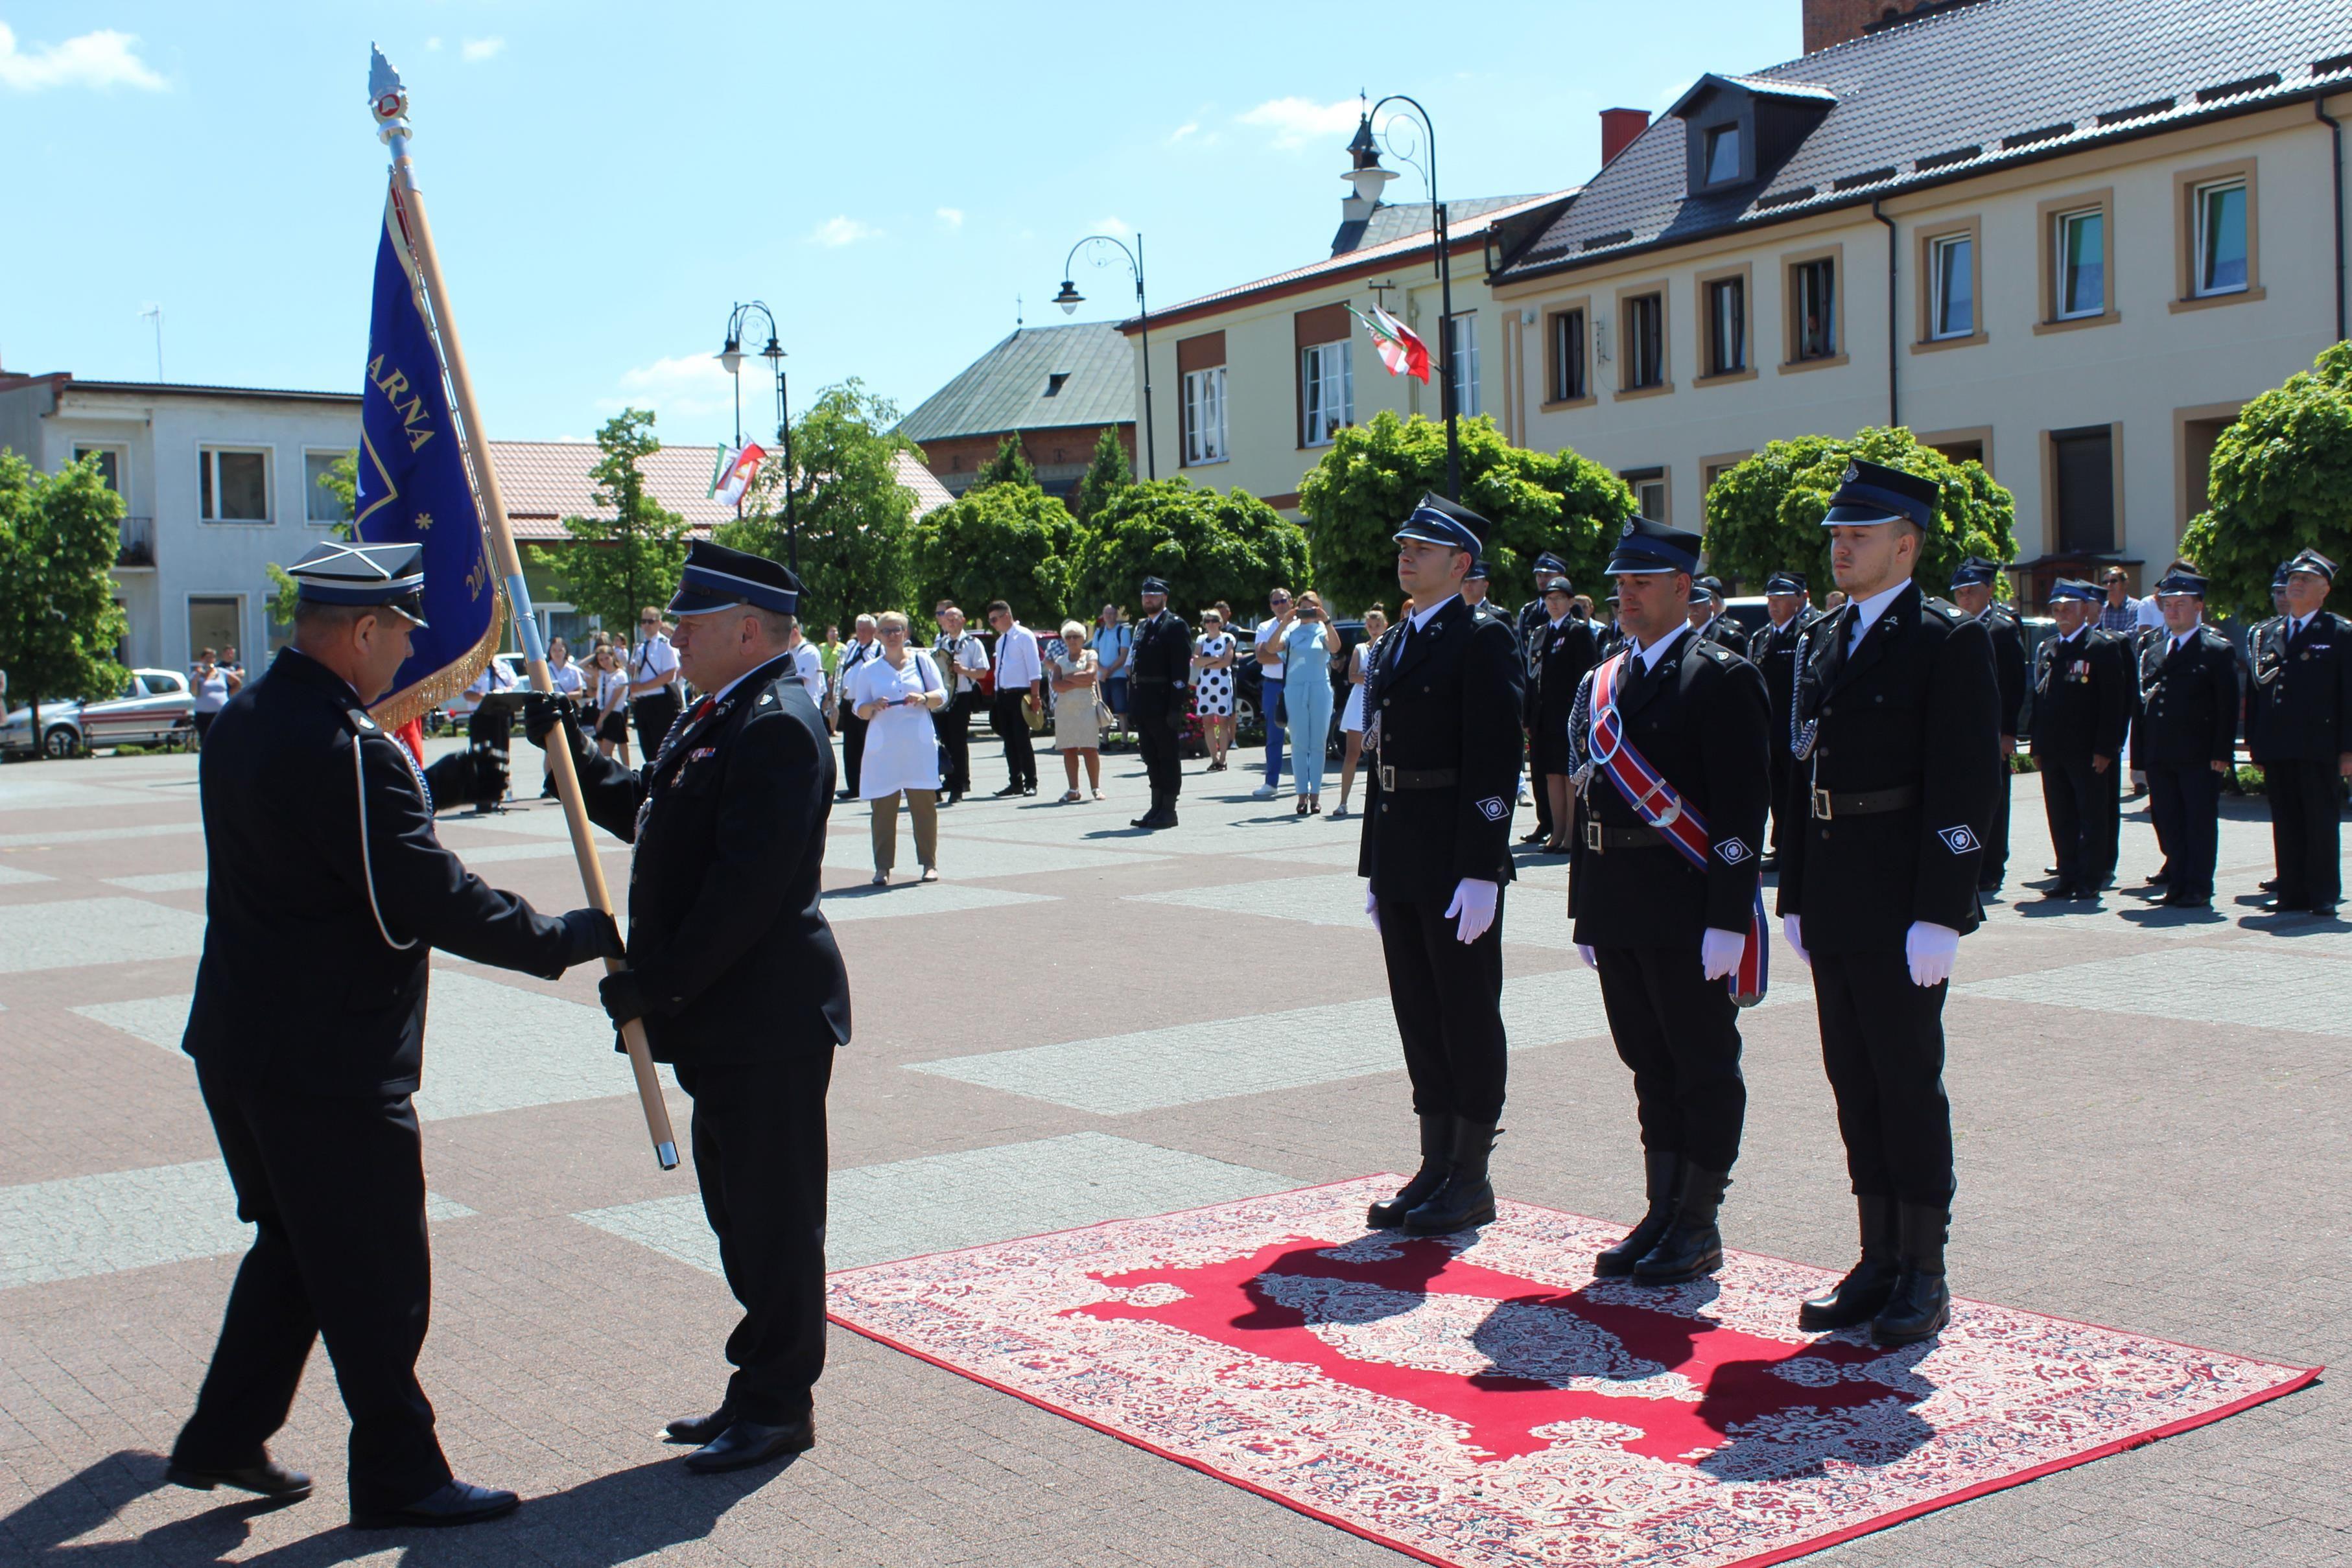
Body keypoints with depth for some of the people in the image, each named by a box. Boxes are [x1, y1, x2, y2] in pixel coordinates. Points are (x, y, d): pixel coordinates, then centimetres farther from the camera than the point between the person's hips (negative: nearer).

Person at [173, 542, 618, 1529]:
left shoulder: (243, 723, 6)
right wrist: (572, 938, -14)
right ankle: (398, 1476, 16)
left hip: (243, 1041, 10)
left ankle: (224, 1439, 33)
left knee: (294, 1244, 23)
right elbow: (431, 901, -23)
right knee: (376, 1273, 4)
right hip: (329, 1065, -10)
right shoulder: (347, 751, -24)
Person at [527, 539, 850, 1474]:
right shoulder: (721, 717, 15)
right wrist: (572, 754, 9)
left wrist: (658, 983, -20)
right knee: (740, 1211, 17)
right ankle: (761, 1391, 29)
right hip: (724, 1019, 10)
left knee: (774, 1214, 1)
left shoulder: (778, 724, -18)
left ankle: (780, 1404, 13)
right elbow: (646, 814, 21)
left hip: (766, 1019, -10)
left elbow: (749, 882, -24)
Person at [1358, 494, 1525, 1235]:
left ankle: (1472, 1180, 10)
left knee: (1468, 1014, 1)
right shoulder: (1394, 642, 16)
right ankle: (1435, 1168, 22)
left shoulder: (1483, 640, -9)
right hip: (1401, 861, 8)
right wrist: (1373, 865, 16)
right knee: (1419, 1015, 12)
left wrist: (1481, 872, -20)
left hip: (1458, 863, -8)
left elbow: (1495, 761, -15)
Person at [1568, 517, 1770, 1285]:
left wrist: (1728, 918, -18)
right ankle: (1662, 1215, 22)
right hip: (1618, 910, 7)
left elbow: (1742, 806, -13)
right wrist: (1586, 910, 14)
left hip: (1688, 910, -7)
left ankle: (1699, 1226, 11)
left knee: (1704, 1068, 3)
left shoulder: (1722, 678, -7)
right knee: (1650, 1066, 13)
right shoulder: (1600, 683, 15)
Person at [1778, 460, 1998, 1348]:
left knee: (1909, 1085, 0)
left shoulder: (1950, 642, -8)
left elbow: (1964, 789, -13)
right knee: (1856, 1087, 11)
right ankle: (1878, 1262, 21)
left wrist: (1940, 915, -18)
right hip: (1833, 910, 7)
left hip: (1903, 913, -7)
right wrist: (1795, 898, 13)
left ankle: (1923, 1274, 12)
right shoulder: (1822, 643, 14)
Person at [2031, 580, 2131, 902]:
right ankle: (2068, 876, 14)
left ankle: (2092, 878, 5)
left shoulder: (2104, 646, -3)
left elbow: (2114, 702, -8)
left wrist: (2105, 749, -14)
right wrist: (2038, 748, 9)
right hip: (2053, 751, 6)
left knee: (2093, 817, 0)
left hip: (2087, 751, -6)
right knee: (2061, 819, 8)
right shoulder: (2045, 650, 15)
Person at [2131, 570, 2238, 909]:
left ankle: (2198, 889, 4)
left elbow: (2228, 706, -5)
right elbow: (2139, 704, 14)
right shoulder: (2151, 651, 15)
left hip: (2199, 757, -5)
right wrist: (2140, 752, 7)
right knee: (2169, 824, 8)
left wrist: (2222, 753, -12)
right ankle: (2177, 884, 15)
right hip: (2159, 755, 5)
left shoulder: (2218, 650, -1)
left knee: (2200, 823, 0)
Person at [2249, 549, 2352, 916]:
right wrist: (2257, 745, 9)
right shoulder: (2269, 634, 15)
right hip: (2277, 748, 5)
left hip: (2319, 747, -5)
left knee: (2322, 823, 0)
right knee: (2285, 823, 7)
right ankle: (2292, 892, 13)